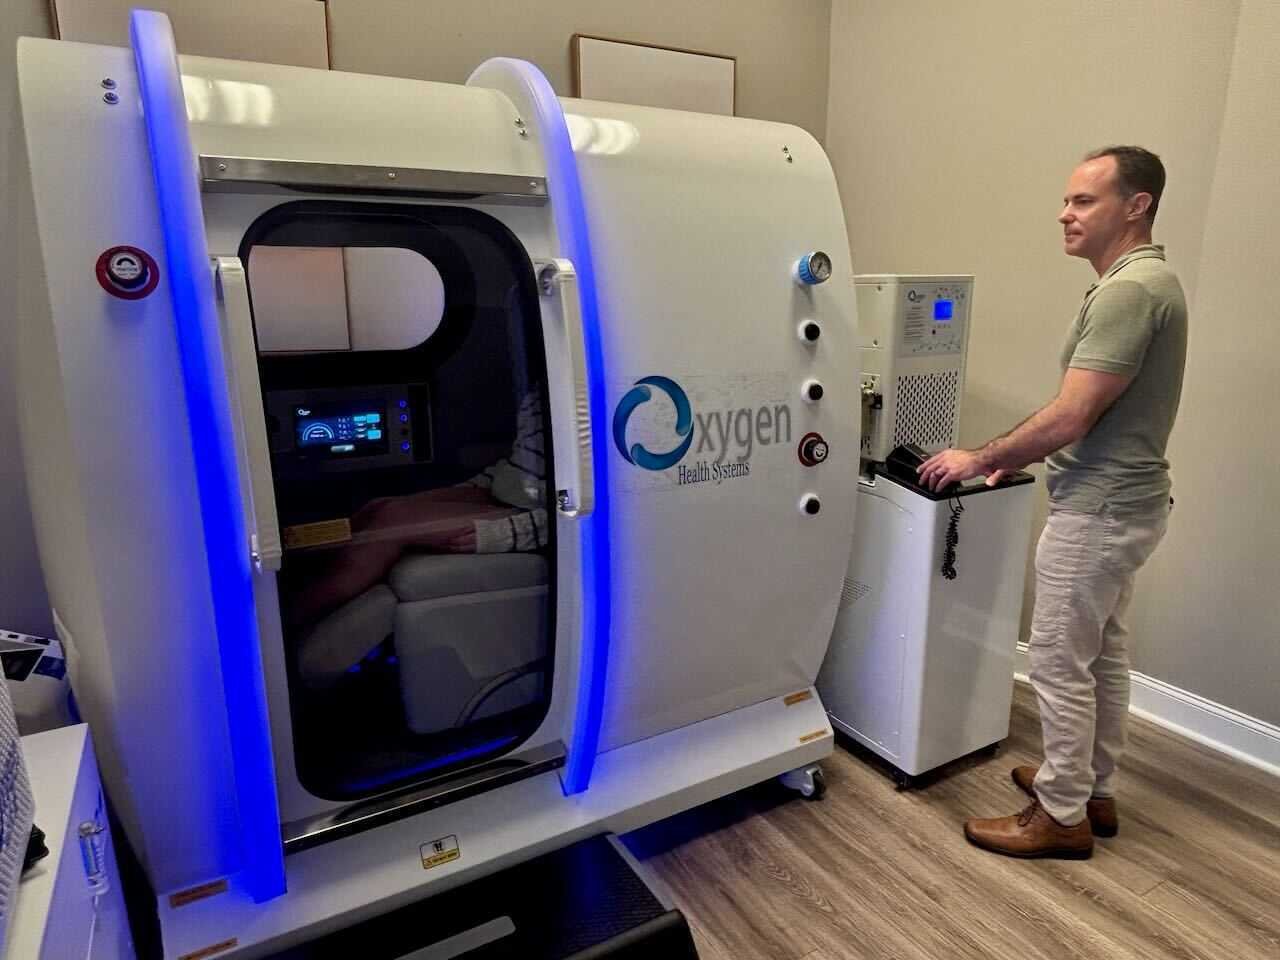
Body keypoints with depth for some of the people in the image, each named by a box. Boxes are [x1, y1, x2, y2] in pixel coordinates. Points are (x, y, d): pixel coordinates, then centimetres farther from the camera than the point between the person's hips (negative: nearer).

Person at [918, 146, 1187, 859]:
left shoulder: (1128, 291, -21)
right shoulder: (1147, 282, 12)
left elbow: (1068, 420, -25)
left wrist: (981, 458, -13)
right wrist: (1016, 457, 12)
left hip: (1099, 509, -10)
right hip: (1124, 502, 10)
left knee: (1060, 662, 1)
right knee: (1103, 653, 18)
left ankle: (1062, 816, 16)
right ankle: (1095, 790, 34)